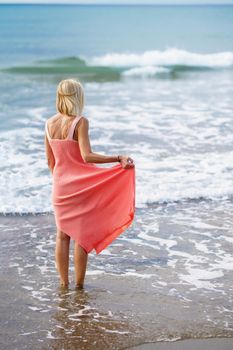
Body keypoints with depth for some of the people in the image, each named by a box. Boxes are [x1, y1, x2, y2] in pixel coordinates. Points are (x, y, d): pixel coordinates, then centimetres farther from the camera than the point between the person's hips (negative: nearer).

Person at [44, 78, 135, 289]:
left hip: (60, 186, 5)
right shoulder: (80, 122, -16)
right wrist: (119, 158, -27)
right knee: (81, 235, 5)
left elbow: (50, 160, 9)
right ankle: (79, 285, 10)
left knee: (63, 234, 14)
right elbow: (87, 157, -26)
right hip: (80, 186, -5)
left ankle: (64, 282, 20)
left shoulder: (49, 124, 2)